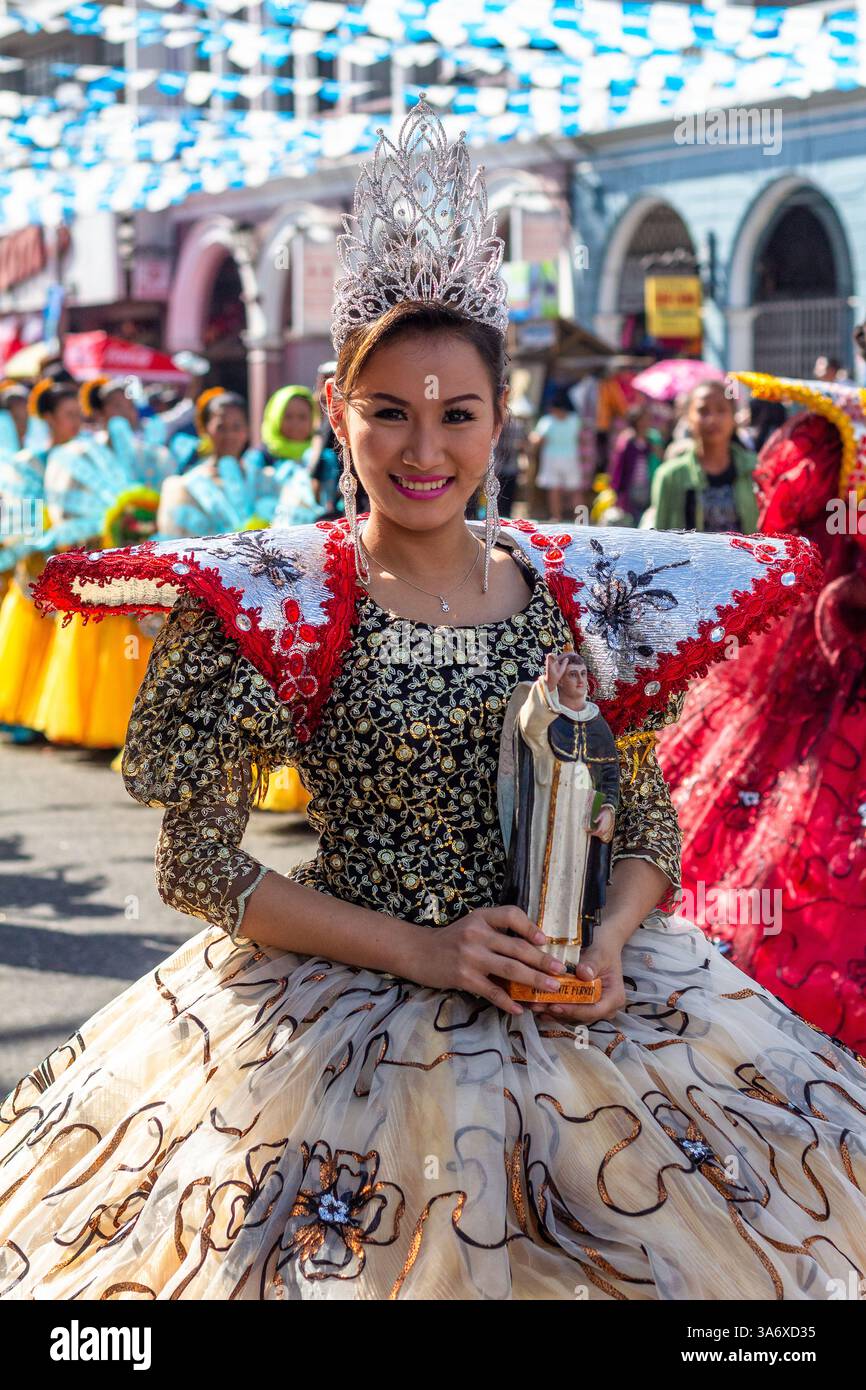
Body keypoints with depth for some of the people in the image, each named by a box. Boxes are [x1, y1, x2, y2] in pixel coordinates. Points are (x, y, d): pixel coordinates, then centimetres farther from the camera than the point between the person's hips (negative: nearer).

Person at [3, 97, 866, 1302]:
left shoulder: (577, 590, 2)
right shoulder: (269, 604, -9)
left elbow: (648, 821, 9)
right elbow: (198, 864, -9)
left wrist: (608, 940, -11)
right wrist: (417, 949, -16)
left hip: (576, 1007, 3)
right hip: (345, 1011, -3)